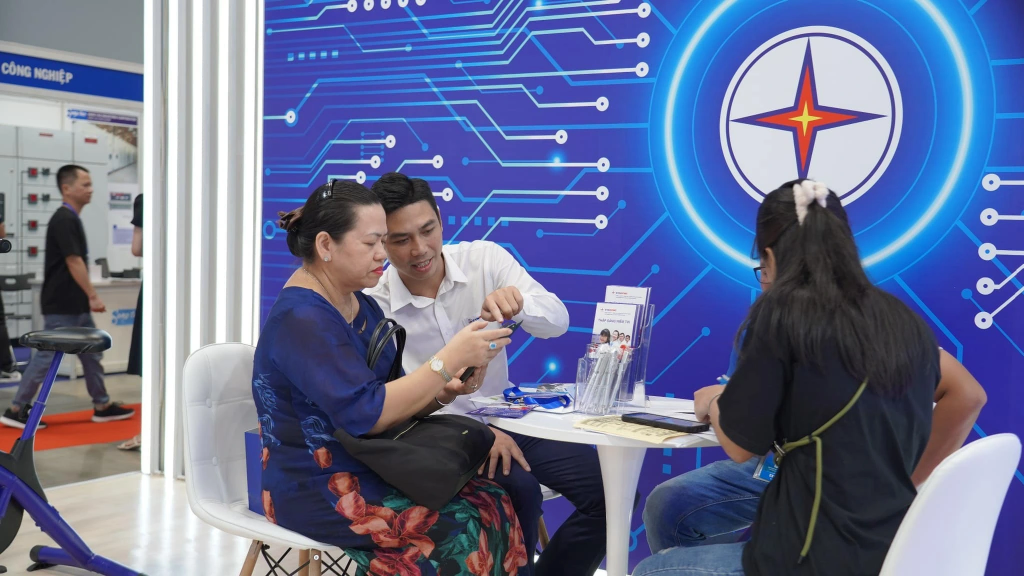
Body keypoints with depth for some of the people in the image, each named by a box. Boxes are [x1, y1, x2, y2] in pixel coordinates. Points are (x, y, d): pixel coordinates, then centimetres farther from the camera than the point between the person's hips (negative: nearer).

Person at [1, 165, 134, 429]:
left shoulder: (71, 219, 13)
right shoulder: (64, 220, -16)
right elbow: (73, 262, -20)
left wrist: (88, 298, 20)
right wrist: (93, 296, -20)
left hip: (75, 305, 10)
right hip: (61, 306, -10)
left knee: (91, 353, 13)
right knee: (47, 356, -4)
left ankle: (102, 406, 20)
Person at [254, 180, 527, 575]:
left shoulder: (362, 307, 11)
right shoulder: (301, 319, -17)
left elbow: (392, 401, 14)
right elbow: (366, 414, -25)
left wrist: (443, 391, -6)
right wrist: (450, 359, -22)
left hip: (368, 472, 8)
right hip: (319, 494, -8)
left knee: (496, 503, -11)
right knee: (464, 533, -20)